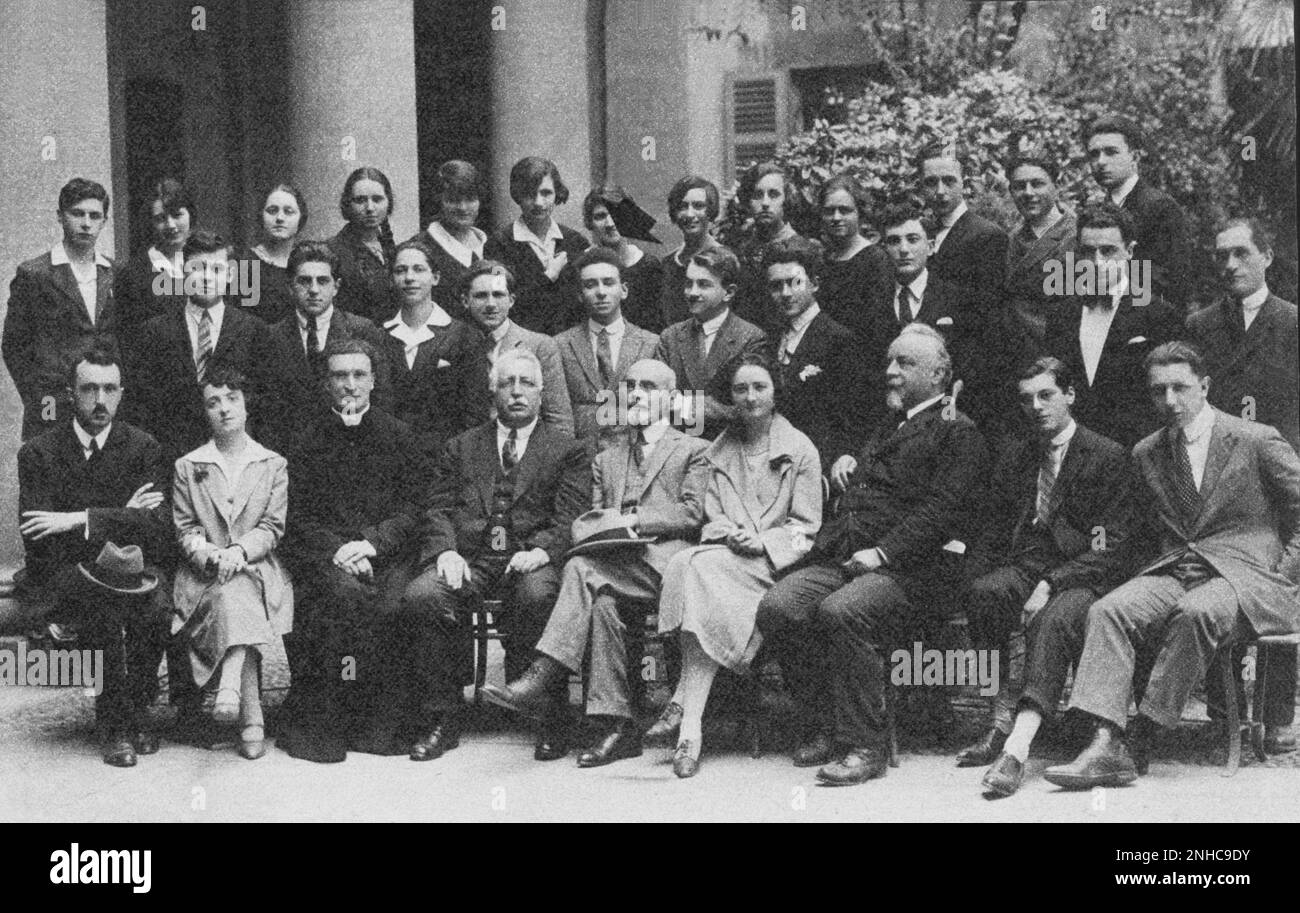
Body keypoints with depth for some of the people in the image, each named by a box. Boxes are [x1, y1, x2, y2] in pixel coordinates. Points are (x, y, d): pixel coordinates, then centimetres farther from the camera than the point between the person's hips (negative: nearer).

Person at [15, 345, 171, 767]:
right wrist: (122, 520, -13)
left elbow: (158, 528, -12)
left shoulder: (143, 448, 3)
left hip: (132, 573, 1)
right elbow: (39, 542, -9)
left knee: (156, 605, -33)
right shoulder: (38, 452, 1)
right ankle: (114, 721, -19)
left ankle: (137, 711, -9)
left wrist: (80, 519, -20)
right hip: (63, 580, -1)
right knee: (101, 599, -35)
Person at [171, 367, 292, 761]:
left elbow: (273, 527, 4)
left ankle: (229, 689, -49)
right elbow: (184, 529, 7)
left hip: (258, 568, 0)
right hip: (203, 576, 0)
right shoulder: (187, 467, 15)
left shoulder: (274, 465, 14)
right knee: (234, 597, -35)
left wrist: (239, 551, -16)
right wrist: (211, 554, -15)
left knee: (236, 589, -36)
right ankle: (251, 717, -41)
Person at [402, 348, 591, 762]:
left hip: (530, 561, -2)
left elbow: (569, 519, 3)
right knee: (421, 597, -29)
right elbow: (439, 510, 13)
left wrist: (541, 551, -18)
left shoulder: (568, 451, 16)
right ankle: (439, 721, -16)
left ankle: (550, 722, -22)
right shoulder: (462, 447, 23)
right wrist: (447, 551, -8)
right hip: (468, 559, 2)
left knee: (538, 596, -37)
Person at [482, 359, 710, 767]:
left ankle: (541, 679, -39)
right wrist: (594, 526, -3)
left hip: (664, 559, -4)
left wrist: (633, 520, -12)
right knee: (603, 601, -34)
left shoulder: (693, 451, 17)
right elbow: (586, 520, 23)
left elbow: (691, 513, 1)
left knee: (582, 569, -33)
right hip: (615, 561, 4)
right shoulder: (606, 458, 31)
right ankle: (616, 726, -36)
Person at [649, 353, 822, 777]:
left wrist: (762, 540, -13)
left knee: (700, 567, -33)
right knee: (692, 564, -33)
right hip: (727, 554, 4)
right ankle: (690, 725, -38)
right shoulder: (719, 452, 21)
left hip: (776, 560, -3)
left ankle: (684, 708, -38)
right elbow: (710, 517, 15)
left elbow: (806, 526, 3)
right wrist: (729, 534, -8)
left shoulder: (800, 449, 7)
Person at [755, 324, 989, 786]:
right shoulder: (886, 428, 30)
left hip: (913, 570, -7)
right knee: (777, 607, -18)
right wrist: (843, 461, 21)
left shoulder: (957, 433, 3)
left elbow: (941, 509, -10)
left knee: (840, 612, -35)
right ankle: (822, 725, -5)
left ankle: (862, 744, -24)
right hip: (842, 558, 7)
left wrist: (883, 553, -21)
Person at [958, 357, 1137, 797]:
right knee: (984, 592, -30)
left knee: (1054, 619, -36)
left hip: (1083, 576, -4)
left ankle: (1017, 748, -48)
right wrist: (977, 577, -5)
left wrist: (1050, 585, -19)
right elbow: (991, 533, 18)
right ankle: (1002, 719, -25)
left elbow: (1109, 547, -6)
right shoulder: (1013, 457, 19)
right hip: (1025, 567, 4)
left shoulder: (1109, 457, 2)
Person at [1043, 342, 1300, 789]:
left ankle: (1140, 741, -29)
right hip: (1172, 573, 5)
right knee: (1108, 610, -26)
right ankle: (1105, 745, -37)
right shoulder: (1146, 453, 15)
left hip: (1244, 574, -4)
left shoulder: (1257, 441, 1)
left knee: (1194, 611, -38)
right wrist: (1164, 560, 8)